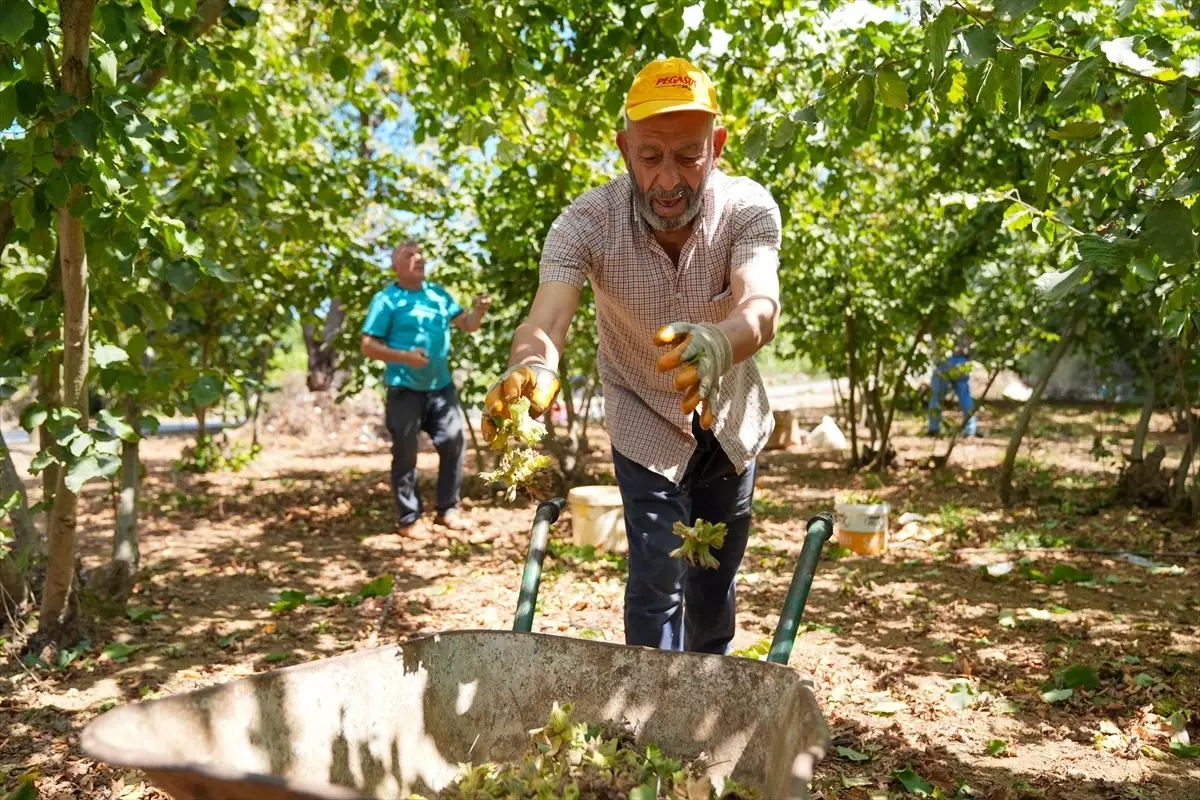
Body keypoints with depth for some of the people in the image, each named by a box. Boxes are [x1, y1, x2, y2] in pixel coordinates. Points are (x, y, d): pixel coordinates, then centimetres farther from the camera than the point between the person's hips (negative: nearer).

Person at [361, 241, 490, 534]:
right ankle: (409, 517, 13)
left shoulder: (438, 294, 9)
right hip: (405, 391, -5)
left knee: (454, 444, 7)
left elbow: (467, 325, 10)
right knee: (405, 454, 2)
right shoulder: (386, 299, -6)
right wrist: (404, 356, -23)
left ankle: (447, 509, 21)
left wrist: (479, 311, -12)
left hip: (442, 387, 5)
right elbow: (368, 345, -9)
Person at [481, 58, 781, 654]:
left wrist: (719, 344, -67)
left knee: (717, 575, 16)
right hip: (645, 424, -2)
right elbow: (547, 318, -42)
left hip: (731, 419, 2)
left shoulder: (749, 208, -25)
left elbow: (761, 303, -43)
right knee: (657, 580, -10)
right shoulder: (585, 223, -27)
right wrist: (531, 367, -66)